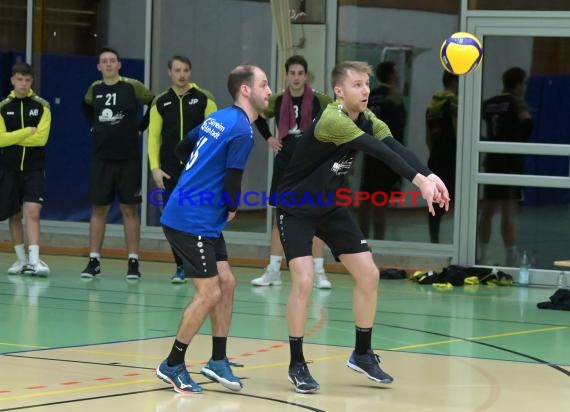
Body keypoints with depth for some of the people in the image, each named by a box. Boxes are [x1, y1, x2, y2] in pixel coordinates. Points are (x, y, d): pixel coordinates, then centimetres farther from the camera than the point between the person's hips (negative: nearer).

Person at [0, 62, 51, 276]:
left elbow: (41, 138, -11)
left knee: (32, 211, -15)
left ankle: (34, 260, -21)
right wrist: (27, 132, -12)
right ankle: (21, 260, 19)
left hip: (34, 169, -2)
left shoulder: (41, 106, 0)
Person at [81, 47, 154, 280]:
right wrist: (94, 125, 14)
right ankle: (94, 261, 10)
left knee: (129, 209, 2)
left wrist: (140, 127, -1)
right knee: (98, 209, 5)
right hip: (101, 158, 3)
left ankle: (133, 262, 5)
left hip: (128, 158, -3)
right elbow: (87, 106, 27)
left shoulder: (132, 87, -6)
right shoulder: (95, 89, 6)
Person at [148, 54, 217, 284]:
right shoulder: (161, 103, 7)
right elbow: (154, 136, 6)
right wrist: (155, 168, -2)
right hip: (171, 170, 2)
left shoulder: (203, 99, 0)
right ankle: (181, 267, 11)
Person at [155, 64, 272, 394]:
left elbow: (183, 148, 22)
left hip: (205, 222, 10)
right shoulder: (242, 130, -17)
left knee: (227, 283, 11)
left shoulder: (220, 118, 11)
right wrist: (232, 209, 3)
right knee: (210, 293, -6)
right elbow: (232, 180, -17)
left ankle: (218, 360, 17)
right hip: (191, 221, -10)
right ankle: (173, 365, 4)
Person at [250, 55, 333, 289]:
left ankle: (319, 272, 1)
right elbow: (257, 116, 20)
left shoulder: (319, 101, -9)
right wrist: (268, 138, 9)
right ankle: (273, 271, 13)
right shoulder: (277, 101, 2)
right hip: (284, 164, 3)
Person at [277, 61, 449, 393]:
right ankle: (297, 364, -3)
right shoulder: (332, 121, -29)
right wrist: (419, 180, -49)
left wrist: (431, 176, -40)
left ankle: (363, 354, 18)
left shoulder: (366, 119, -5)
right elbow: (379, 152, -40)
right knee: (304, 281, -19)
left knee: (369, 274, 2)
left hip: (331, 206, 8)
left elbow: (394, 147, -23)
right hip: (296, 208, -8)